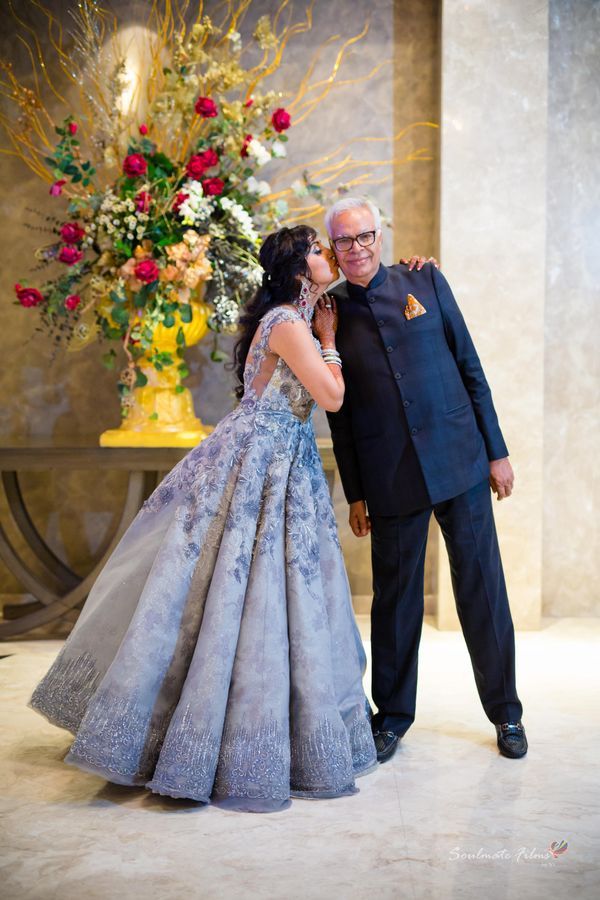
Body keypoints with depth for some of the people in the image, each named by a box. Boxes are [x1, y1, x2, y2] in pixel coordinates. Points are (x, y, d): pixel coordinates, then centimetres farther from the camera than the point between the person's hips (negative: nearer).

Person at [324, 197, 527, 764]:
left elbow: (470, 367, 6)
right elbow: (339, 413, 6)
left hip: (460, 460, 1)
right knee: (395, 596, 8)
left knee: (482, 588, 6)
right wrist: (355, 493, 5)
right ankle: (393, 715, 25)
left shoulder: (425, 281, 4)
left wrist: (496, 450, 2)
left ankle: (505, 712, 22)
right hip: (390, 478, 0)